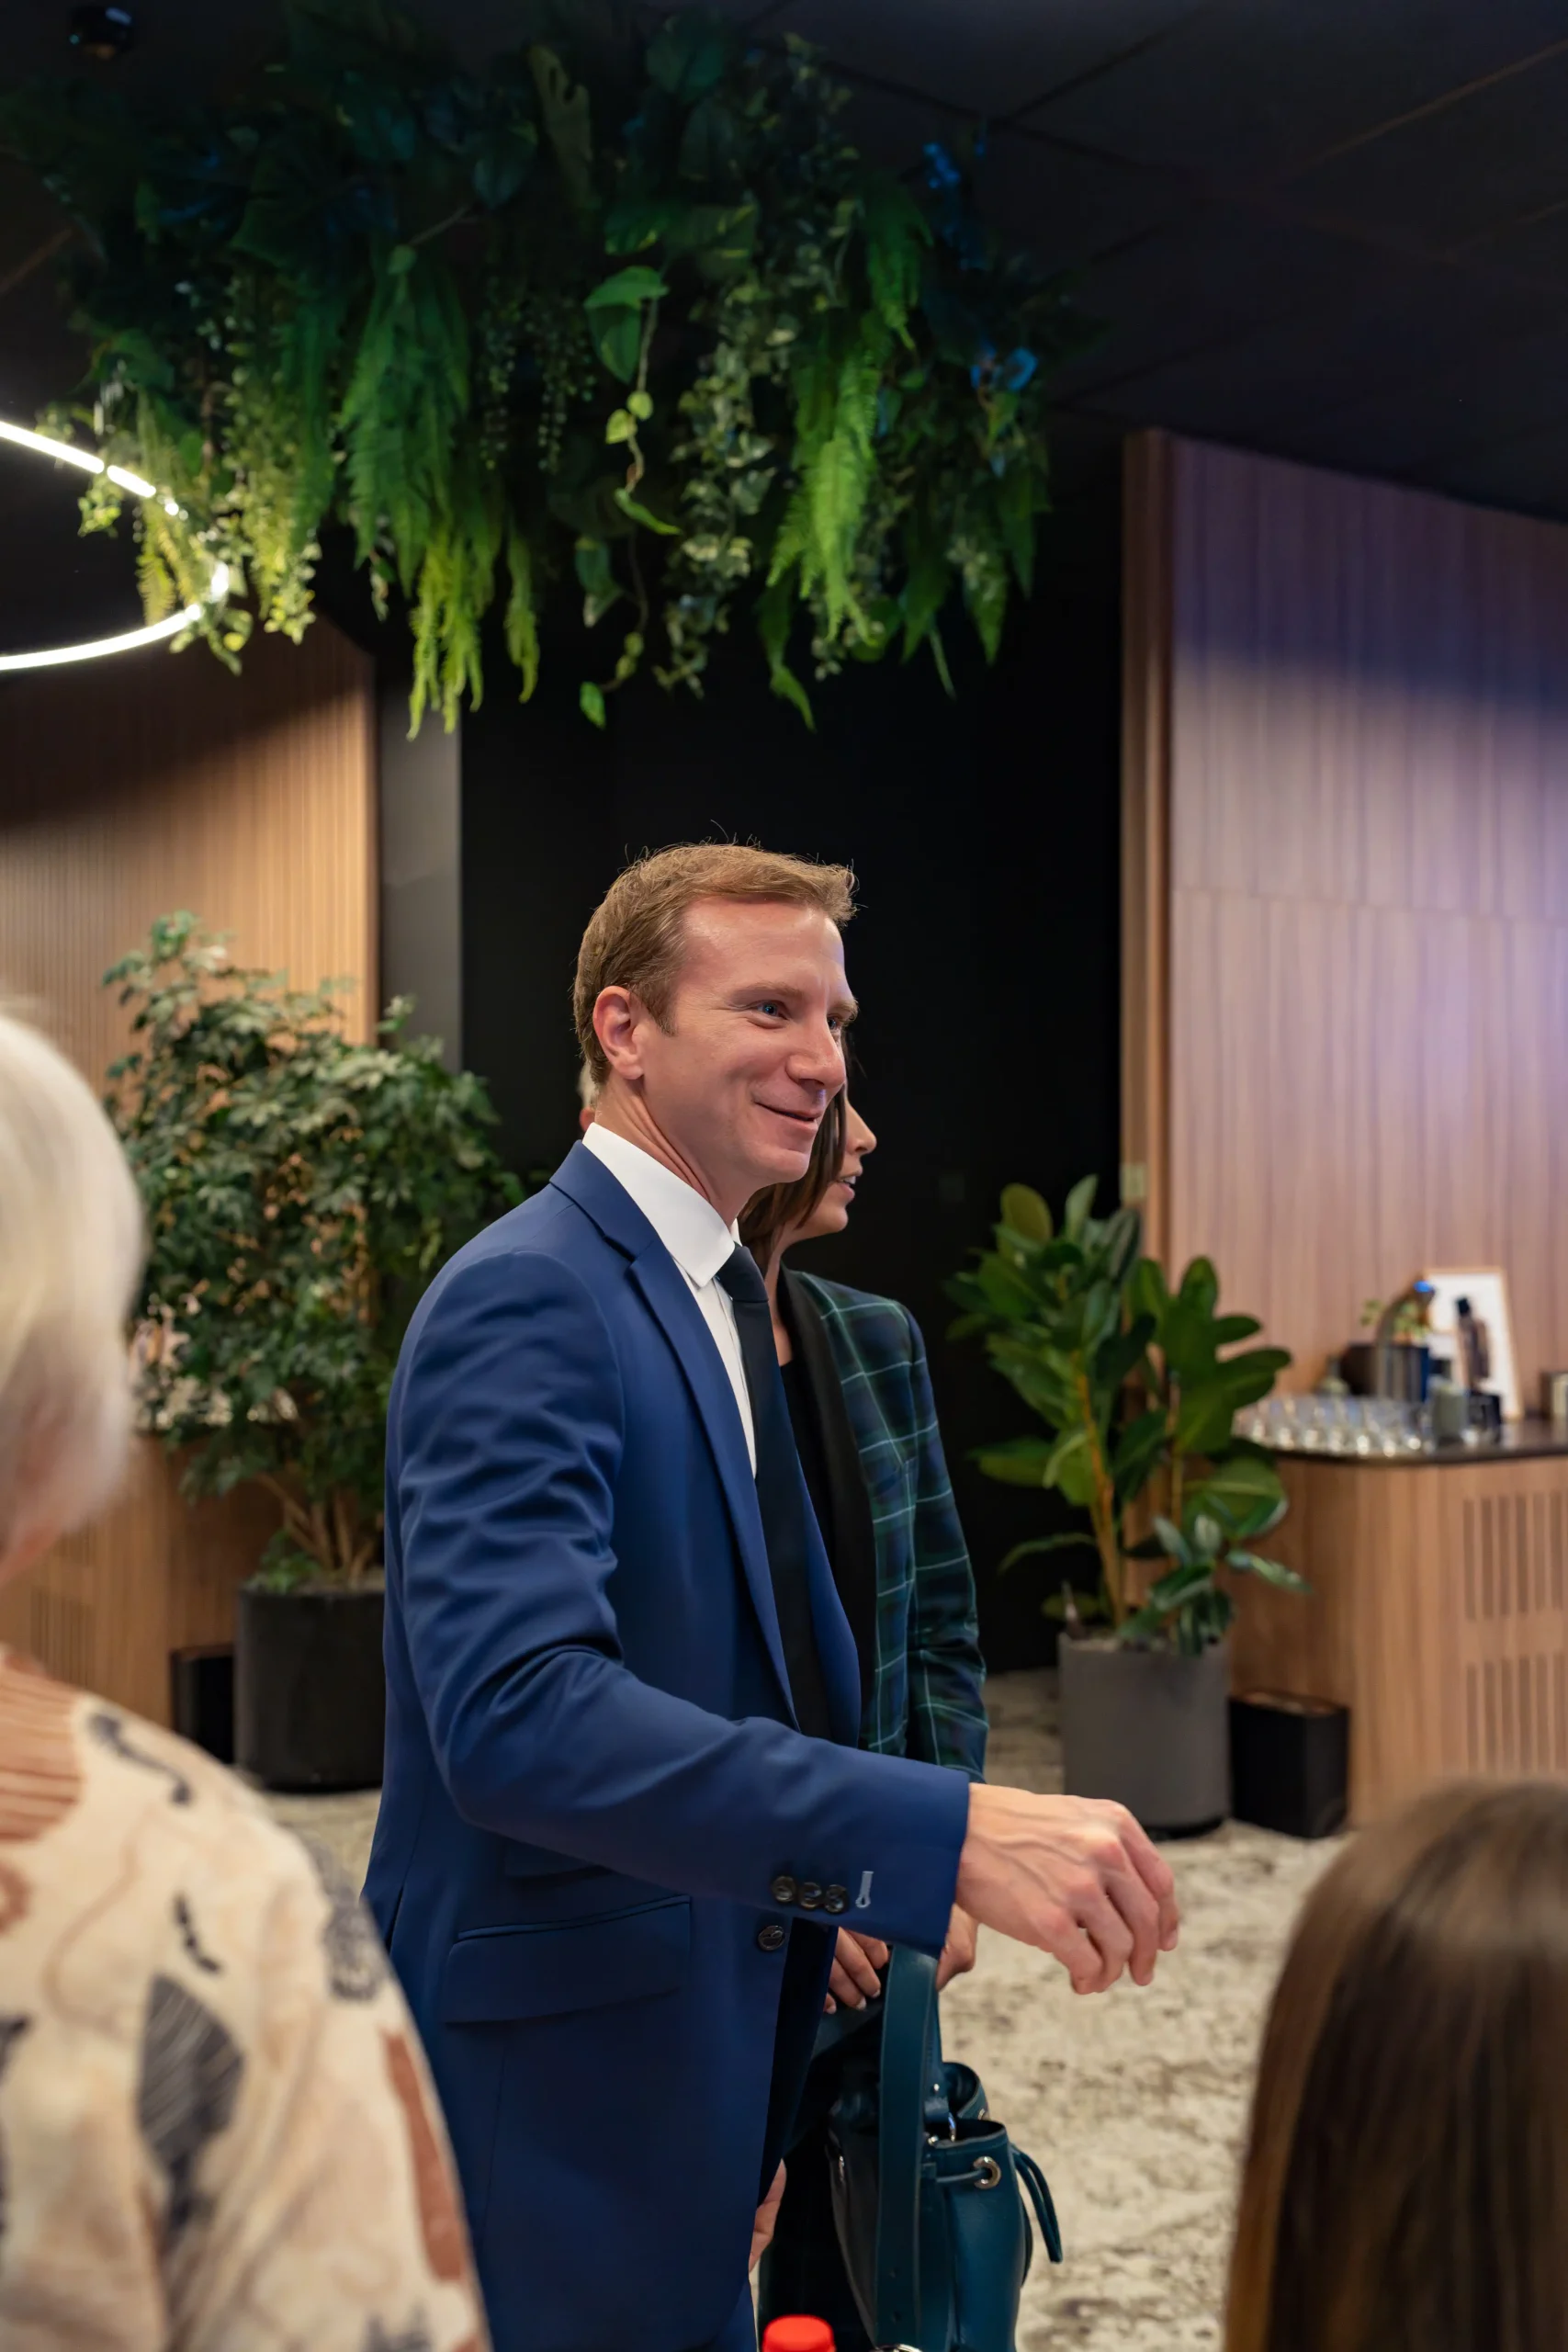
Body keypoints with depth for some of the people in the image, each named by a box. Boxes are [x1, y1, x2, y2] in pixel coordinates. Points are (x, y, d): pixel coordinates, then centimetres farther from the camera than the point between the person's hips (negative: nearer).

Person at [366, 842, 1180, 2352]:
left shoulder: (714, 1298, 10)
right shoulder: (527, 1299, -21)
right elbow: (515, 1707, -34)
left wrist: (835, 1884, 8)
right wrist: (945, 1834, -39)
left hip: (697, 2043, 9)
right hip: (555, 2070, -9)